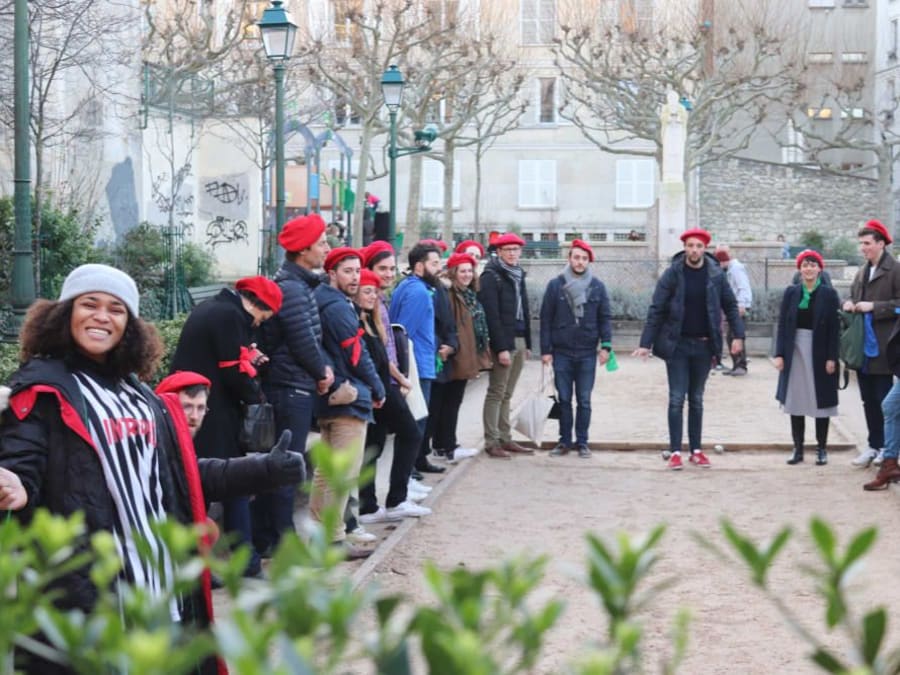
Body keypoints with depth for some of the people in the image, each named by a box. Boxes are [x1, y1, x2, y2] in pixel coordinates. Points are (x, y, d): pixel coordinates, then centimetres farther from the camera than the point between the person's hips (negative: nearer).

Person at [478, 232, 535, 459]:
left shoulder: (518, 275, 18)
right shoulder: (491, 276, -8)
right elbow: (492, 315, -15)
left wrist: (527, 343, 15)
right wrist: (501, 348, -19)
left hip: (519, 341, 8)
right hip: (503, 341, -7)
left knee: (507, 394, 11)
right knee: (496, 393, -4)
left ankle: (505, 439, 15)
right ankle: (491, 442, -1)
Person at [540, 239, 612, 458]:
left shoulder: (597, 286, 2)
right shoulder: (556, 285, 0)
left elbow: (605, 318, 4)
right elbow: (546, 319, 1)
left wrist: (606, 346, -6)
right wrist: (545, 349, -3)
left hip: (587, 353, 0)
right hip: (561, 352, 0)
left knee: (584, 401, 5)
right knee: (564, 400, 6)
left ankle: (582, 442, 13)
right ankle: (564, 441, 15)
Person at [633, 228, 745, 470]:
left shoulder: (716, 275, -1)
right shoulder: (673, 274, -7)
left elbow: (730, 306, 7)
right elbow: (656, 310, -7)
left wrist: (738, 335, -4)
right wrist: (646, 343, -11)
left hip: (704, 346, 2)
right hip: (677, 345, -2)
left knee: (696, 400, 11)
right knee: (677, 399, -2)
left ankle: (696, 450, 18)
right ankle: (675, 452, 2)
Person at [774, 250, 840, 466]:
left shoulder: (829, 294, -2)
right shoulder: (790, 292, 4)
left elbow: (834, 328, -4)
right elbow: (782, 324, 3)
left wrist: (832, 358, -9)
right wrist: (779, 354, -3)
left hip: (819, 353, -2)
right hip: (794, 351, 2)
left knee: (821, 400, 4)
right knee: (795, 401, 5)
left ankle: (821, 449, 13)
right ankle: (798, 449, 13)